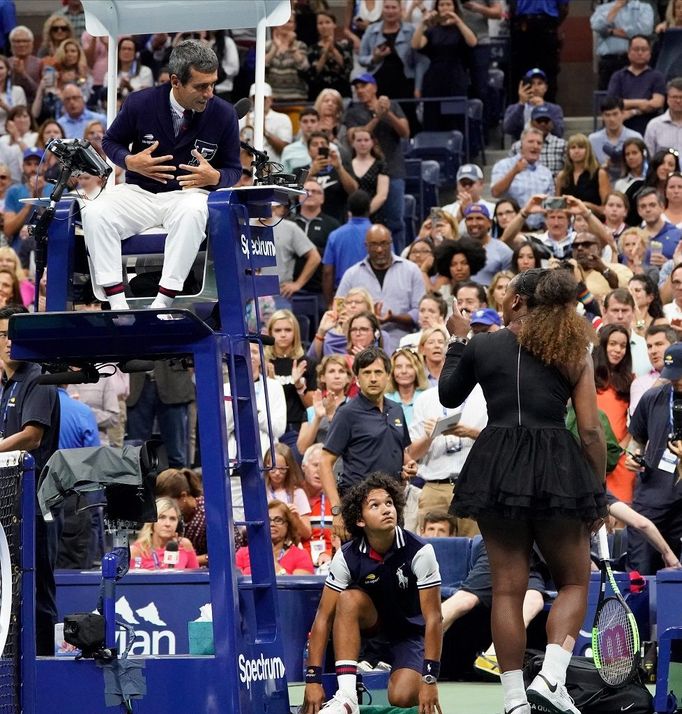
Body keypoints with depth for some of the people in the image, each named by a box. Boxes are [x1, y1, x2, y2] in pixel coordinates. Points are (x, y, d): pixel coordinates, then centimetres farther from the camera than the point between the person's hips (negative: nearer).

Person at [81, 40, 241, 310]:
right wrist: (131, 162, -13)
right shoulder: (140, 103, -7)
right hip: (139, 193, 1)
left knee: (192, 213, -39)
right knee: (95, 214, -29)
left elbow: (233, 169, 6)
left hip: (189, 194, -1)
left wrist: (214, 177, -18)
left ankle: (163, 303, -37)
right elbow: (111, 142, 10)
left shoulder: (224, 115, -6)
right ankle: (117, 304, -31)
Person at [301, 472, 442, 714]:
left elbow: (433, 617, -24)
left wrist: (430, 680, -29)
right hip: (370, 624, 2)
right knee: (350, 598, -32)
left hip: (411, 629, -2)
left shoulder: (419, 552, -25)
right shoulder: (348, 557, -19)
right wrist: (313, 679, -25)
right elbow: (324, 616, -18)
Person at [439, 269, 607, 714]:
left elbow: (449, 397, 19)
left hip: (496, 469, 1)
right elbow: (591, 431, 0)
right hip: (558, 471, -1)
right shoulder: (574, 352, 3)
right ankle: (551, 676, -7)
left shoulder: (480, 347, 2)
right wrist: (599, 492, 8)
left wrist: (457, 341, 29)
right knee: (574, 581, 13)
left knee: (508, 588, 8)